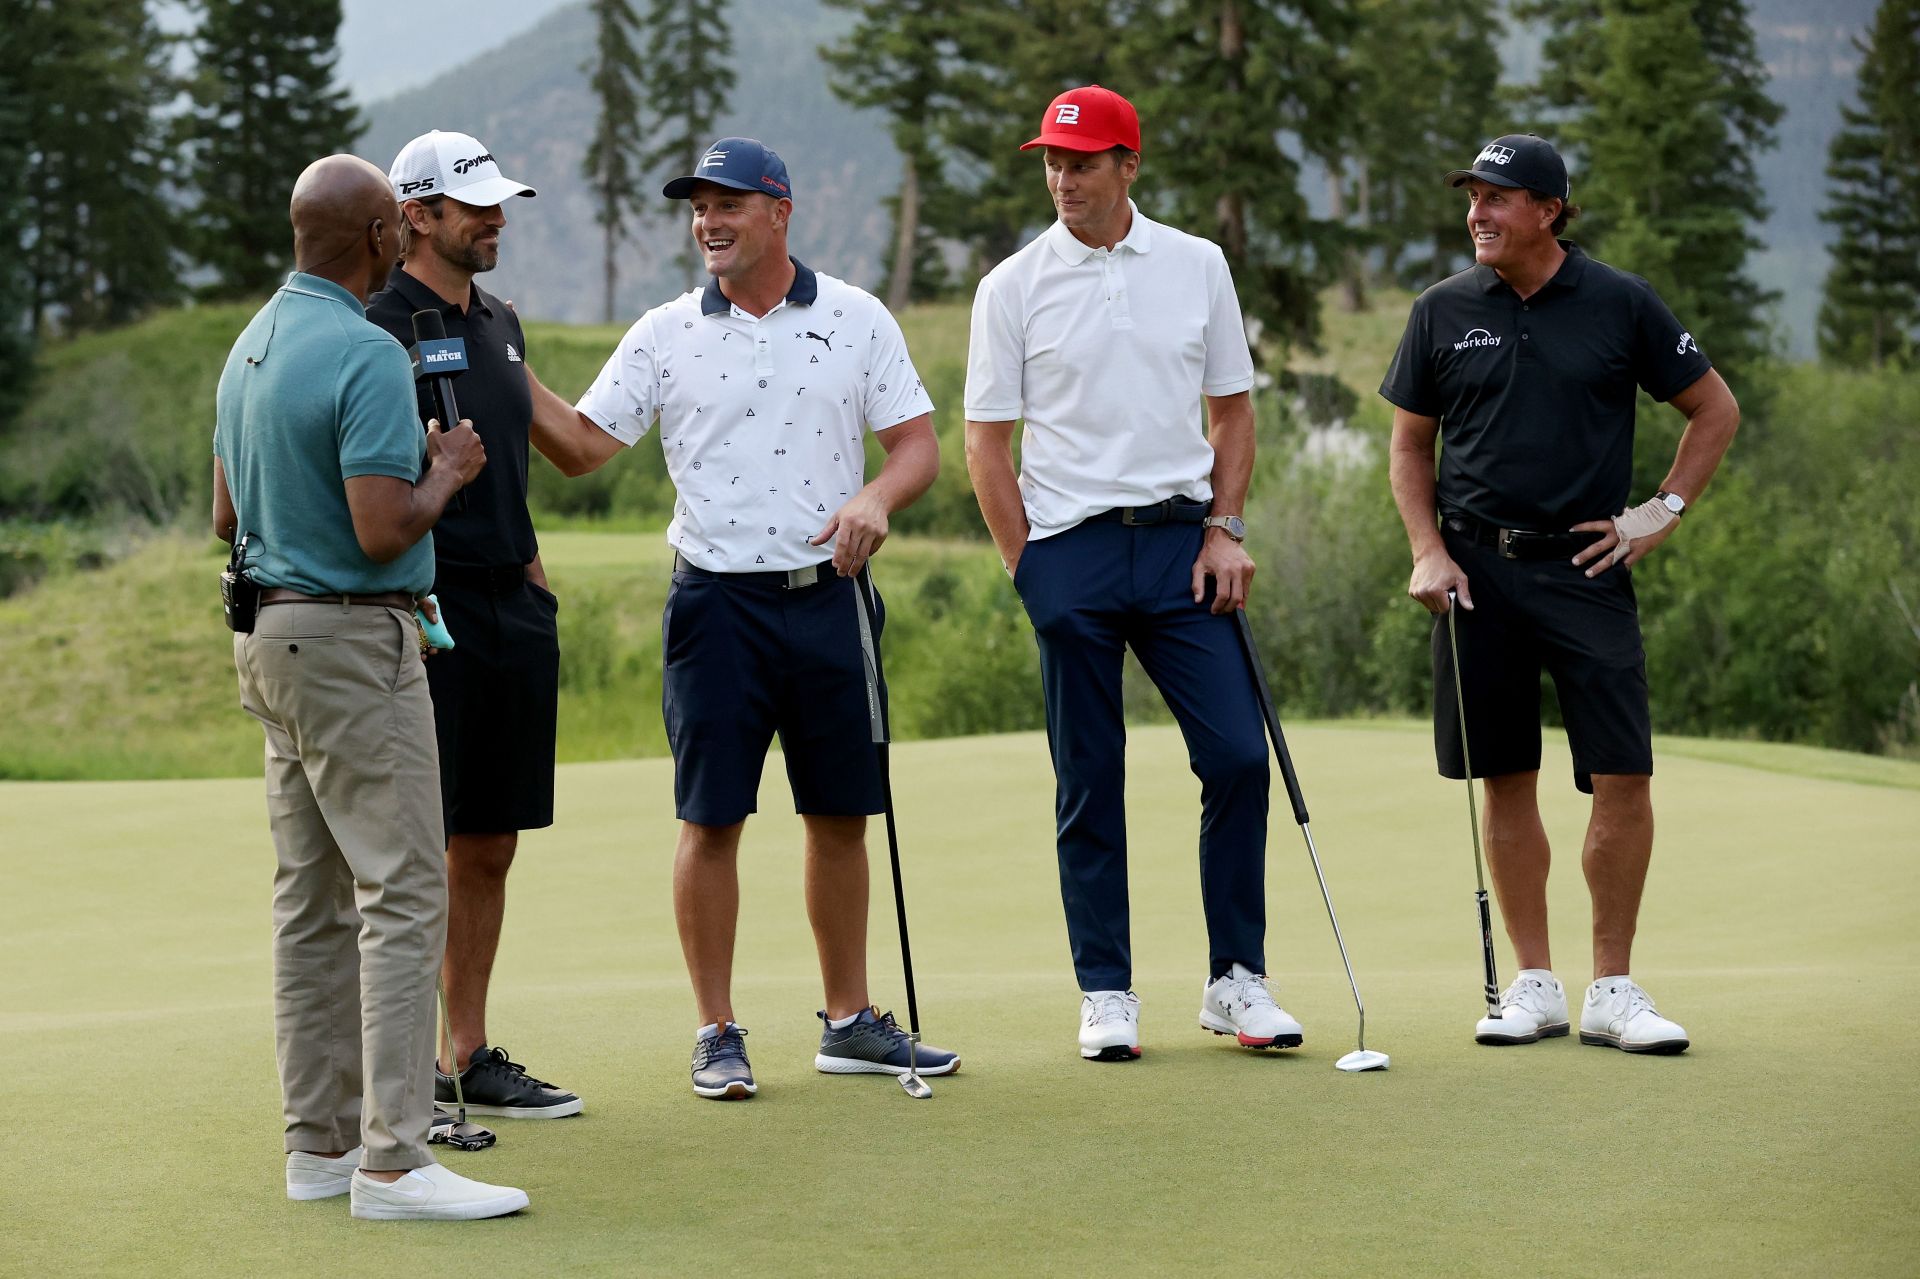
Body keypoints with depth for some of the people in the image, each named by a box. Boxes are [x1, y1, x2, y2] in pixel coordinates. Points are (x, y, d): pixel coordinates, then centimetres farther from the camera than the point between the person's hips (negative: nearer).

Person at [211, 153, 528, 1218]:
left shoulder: (251, 345, 11)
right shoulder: (367, 356, -18)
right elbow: (382, 533, -23)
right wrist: (445, 474, -5)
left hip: (269, 637, 10)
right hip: (353, 641, -10)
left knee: (312, 897, 11)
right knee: (404, 893, -9)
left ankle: (321, 1141, 15)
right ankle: (392, 1161, -12)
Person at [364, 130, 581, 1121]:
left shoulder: (500, 323, 17)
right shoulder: (378, 331, -9)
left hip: (513, 608, 8)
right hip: (429, 614, -8)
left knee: (488, 848, 12)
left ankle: (470, 1057, 20)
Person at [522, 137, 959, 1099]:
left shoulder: (855, 319, 5)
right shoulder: (664, 335, 4)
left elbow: (917, 443, 4)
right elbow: (581, 445, 1)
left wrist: (874, 498, -16)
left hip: (830, 595, 1)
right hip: (716, 604, -1)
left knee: (840, 815, 8)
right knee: (710, 820, -2)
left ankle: (850, 1021, 19)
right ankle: (717, 1036, 6)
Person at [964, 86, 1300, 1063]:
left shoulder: (1197, 266, 7)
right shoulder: (1014, 286, 1)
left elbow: (1231, 409, 13)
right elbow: (987, 441, 3)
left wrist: (1225, 529, 1)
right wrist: (1029, 570, -4)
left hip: (1181, 539, 2)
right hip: (1070, 550, -2)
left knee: (1237, 756, -5)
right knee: (1090, 782, 2)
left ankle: (1235, 980, 6)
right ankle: (1105, 993, 10)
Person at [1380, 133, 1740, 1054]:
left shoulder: (1620, 304, 1)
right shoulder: (1443, 312, 5)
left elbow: (1716, 410, 10)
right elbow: (1409, 444, 13)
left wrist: (1664, 511, 3)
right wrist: (1429, 552, 1)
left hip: (1586, 568, -1)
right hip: (1480, 570, 1)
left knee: (1623, 775, -7)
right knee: (1506, 782, 4)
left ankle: (1611, 991, 3)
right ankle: (1534, 984, 13)